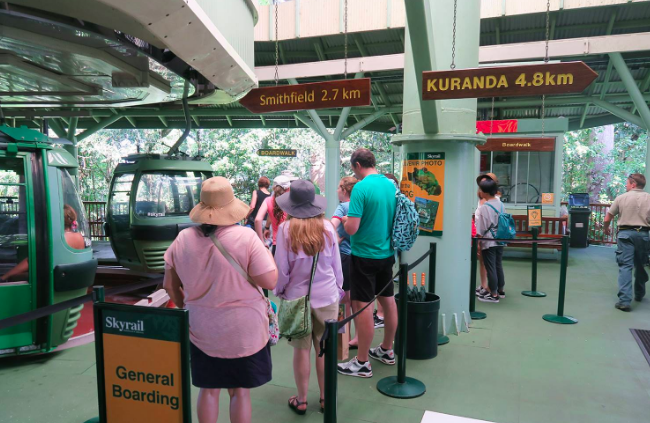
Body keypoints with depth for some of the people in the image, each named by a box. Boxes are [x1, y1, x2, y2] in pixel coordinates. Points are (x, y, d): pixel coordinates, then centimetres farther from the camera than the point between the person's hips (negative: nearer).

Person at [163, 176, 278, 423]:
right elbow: (270, 282, -17)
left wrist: (185, 307, 22)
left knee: (208, 389, 18)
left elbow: (170, 285, 5)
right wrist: (267, 255, 1)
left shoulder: (183, 239, -5)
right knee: (240, 391, 13)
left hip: (201, 329, 3)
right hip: (244, 329, -3)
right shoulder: (246, 237, -18)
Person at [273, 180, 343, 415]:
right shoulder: (327, 227, -6)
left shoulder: (286, 229, -12)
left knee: (301, 350, 11)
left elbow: (281, 268, -7)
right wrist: (338, 289, 17)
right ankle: (325, 399, 26)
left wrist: (279, 292, 10)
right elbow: (336, 265, 3)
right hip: (327, 296, 2)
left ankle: (301, 401, 24)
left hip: (297, 297, -1)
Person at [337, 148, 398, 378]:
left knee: (362, 306, 0)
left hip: (365, 255, -8)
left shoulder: (361, 188, -18)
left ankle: (362, 363, 9)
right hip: (387, 253, 8)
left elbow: (352, 228, -21)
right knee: (388, 300, 16)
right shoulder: (392, 185, 4)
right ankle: (387, 350, 33)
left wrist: (345, 220, 0)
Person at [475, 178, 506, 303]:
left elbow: (481, 228, -14)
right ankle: (500, 290, 27)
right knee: (498, 265, 16)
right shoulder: (500, 204, 4)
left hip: (488, 242, -7)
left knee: (490, 268, 0)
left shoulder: (484, 207, -16)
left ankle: (493, 294, 6)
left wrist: (478, 241, -6)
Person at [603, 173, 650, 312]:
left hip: (625, 234, -2)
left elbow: (608, 218, 4)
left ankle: (625, 300, -12)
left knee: (625, 266, -4)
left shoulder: (621, 198, 0)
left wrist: (606, 229, 23)